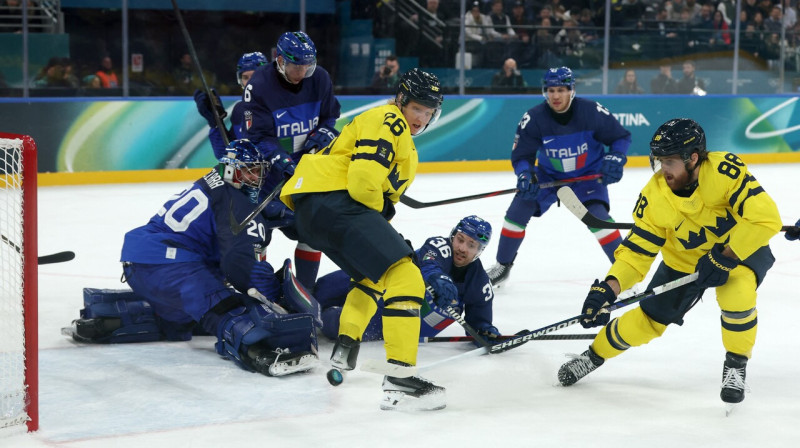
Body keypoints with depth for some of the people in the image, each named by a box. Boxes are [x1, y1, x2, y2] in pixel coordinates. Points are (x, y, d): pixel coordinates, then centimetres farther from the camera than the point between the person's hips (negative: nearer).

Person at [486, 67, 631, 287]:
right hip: (549, 174, 3)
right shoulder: (533, 118, -21)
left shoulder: (592, 112, -24)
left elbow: (621, 136, -10)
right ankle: (502, 266, 13)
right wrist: (524, 175, -34)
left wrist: (615, 158, -27)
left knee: (597, 214, -23)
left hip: (588, 174, -2)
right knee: (518, 209, -6)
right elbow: (521, 155, -14)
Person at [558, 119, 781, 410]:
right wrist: (609, 288, -32)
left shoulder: (725, 171, -33)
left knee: (736, 293, -34)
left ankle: (736, 364, -9)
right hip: (685, 260, 3)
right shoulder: (654, 197, -21)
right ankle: (593, 356, 28)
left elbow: (766, 218, -36)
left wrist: (724, 257, -34)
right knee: (646, 322, 1)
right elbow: (636, 251, -16)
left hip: (742, 248, -3)